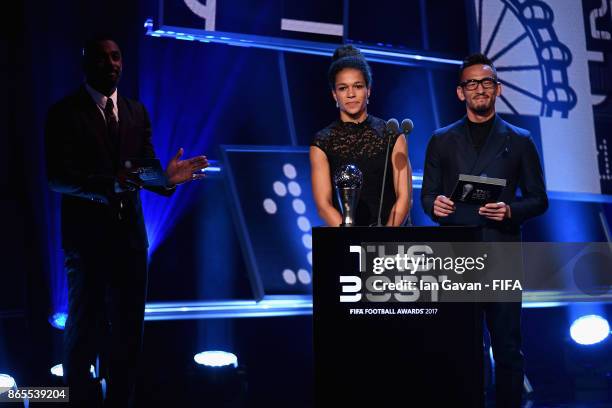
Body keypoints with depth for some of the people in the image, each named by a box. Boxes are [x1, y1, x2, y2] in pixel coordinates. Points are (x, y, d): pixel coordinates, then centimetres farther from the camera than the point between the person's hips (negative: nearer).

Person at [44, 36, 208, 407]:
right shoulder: (65, 113, -7)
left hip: (130, 236, 5)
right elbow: (57, 178, -17)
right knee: (85, 332, 9)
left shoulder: (136, 111, 9)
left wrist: (167, 177, -18)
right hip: (86, 238, -4)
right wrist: (112, 183, -31)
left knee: (128, 332, 12)